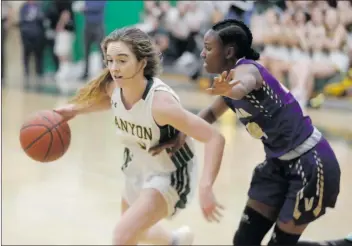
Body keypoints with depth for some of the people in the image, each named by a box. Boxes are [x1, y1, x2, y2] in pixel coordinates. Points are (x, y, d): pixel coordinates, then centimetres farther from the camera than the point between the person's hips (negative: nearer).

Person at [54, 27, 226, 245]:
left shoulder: (160, 102, -36)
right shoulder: (114, 88, -17)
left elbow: (215, 138, -36)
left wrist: (205, 188, -46)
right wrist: (75, 109, -5)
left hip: (171, 176, -7)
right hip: (139, 169, 7)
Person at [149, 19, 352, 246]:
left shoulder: (245, 68, -20)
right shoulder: (231, 80, 7)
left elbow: (244, 85, -45)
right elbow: (211, 114, 23)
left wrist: (231, 90, -69)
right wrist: (182, 135, 4)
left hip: (310, 163, -9)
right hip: (279, 163, 9)